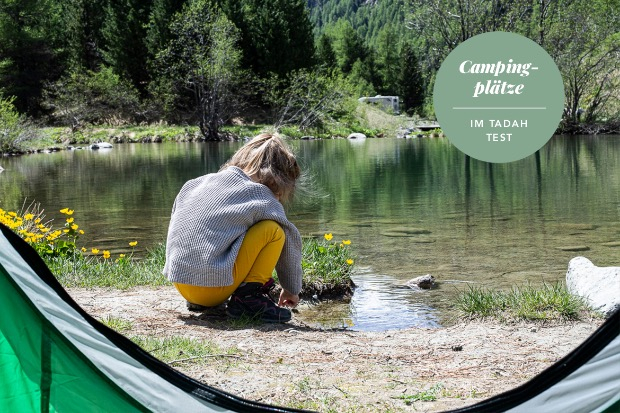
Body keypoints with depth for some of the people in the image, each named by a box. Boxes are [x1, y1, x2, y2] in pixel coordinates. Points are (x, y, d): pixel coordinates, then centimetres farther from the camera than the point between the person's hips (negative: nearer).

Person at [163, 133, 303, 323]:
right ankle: (249, 296, -3)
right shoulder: (260, 195, -1)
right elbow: (291, 240, 6)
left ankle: (198, 302, 19)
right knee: (274, 230, -1)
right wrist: (291, 289, 21)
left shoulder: (194, 184, 16)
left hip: (180, 282, 7)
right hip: (214, 285, -7)